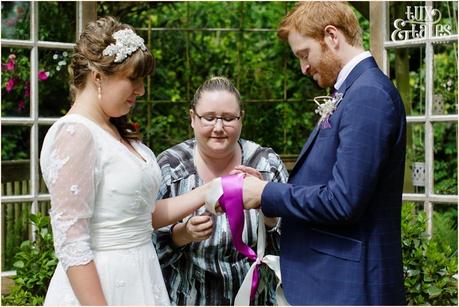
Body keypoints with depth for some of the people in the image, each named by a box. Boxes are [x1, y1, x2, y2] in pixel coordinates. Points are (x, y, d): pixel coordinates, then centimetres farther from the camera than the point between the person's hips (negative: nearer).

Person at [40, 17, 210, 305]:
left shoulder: (120, 134, 10)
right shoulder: (75, 133, -16)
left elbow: (147, 215, 10)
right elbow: (71, 245, -20)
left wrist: (213, 190, 5)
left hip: (140, 279, 9)